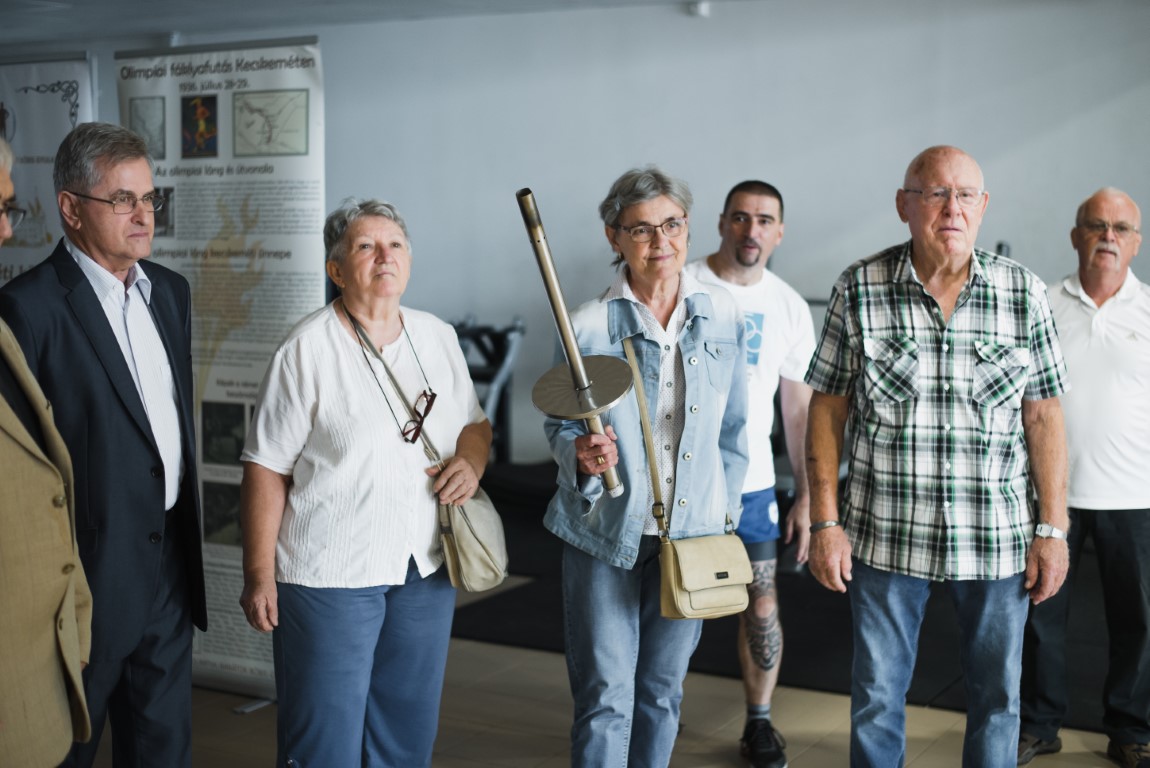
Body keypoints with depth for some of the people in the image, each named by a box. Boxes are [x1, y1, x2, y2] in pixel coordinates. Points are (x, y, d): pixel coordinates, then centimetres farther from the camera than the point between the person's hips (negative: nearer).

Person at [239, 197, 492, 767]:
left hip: (427, 570, 5)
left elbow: (473, 423, 19)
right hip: (330, 573, -5)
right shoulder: (307, 350, -10)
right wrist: (259, 575, -11)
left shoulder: (438, 337, 7)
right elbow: (266, 470, -9)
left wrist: (471, 463, -4)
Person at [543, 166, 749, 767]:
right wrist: (581, 453, -23)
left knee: (662, 691, 15)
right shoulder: (588, 325, -9)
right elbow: (559, 425, -1)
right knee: (606, 698, 0)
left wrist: (725, 511, 10)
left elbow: (732, 426, 11)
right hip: (605, 533, -3)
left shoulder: (721, 315, 2)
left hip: (693, 533, 3)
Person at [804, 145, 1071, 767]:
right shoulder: (859, 290, -4)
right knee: (876, 698, 10)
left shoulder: (1024, 294, -2)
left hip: (997, 538, 1)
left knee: (998, 698, 13)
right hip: (884, 534, -1)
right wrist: (825, 523, -5)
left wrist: (1052, 530, -1)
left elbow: (1043, 417, 1)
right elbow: (827, 408, -1)